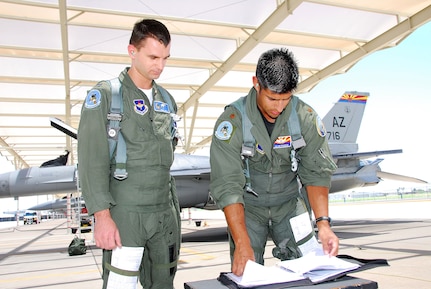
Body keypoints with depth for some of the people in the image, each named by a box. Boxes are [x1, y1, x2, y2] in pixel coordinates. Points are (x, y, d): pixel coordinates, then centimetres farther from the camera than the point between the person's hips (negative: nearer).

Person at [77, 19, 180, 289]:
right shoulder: (105, 95, -5)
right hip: (125, 213, -5)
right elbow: (92, 160, -12)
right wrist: (102, 215, -18)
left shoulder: (167, 100, 12)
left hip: (166, 212, 6)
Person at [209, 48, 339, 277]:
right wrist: (242, 243, -34)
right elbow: (227, 186, -27)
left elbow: (317, 172, -10)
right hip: (247, 206, -2)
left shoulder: (305, 117, -14)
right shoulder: (232, 121, -23)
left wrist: (323, 223, -23)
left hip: (289, 203, 2)